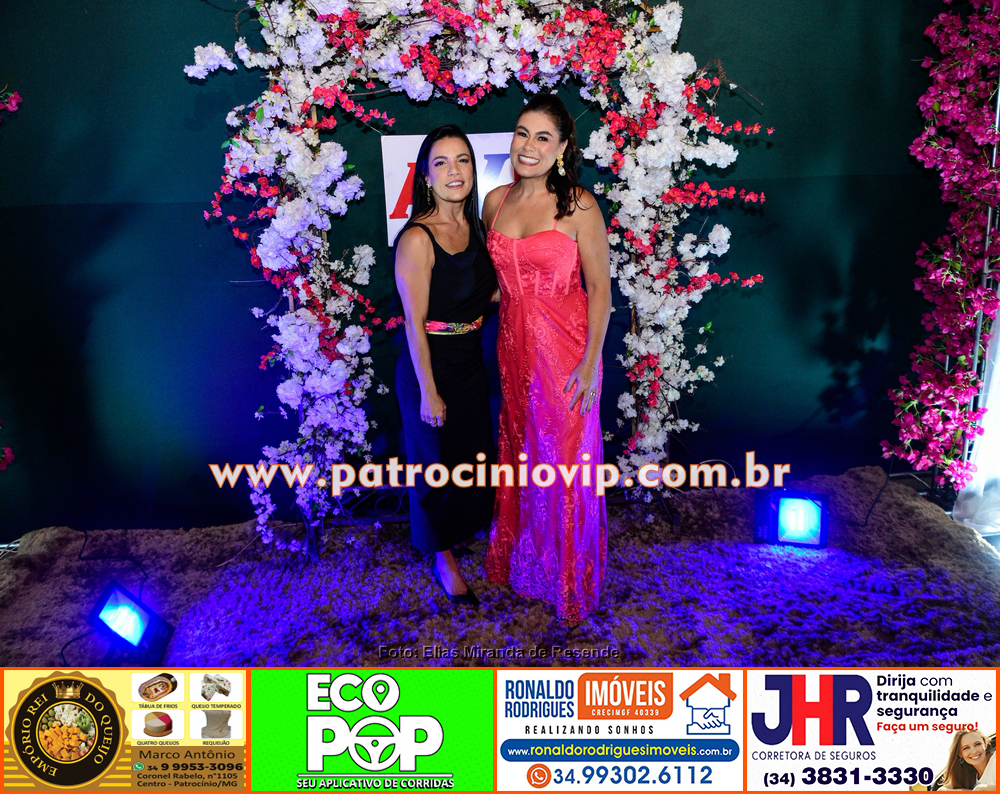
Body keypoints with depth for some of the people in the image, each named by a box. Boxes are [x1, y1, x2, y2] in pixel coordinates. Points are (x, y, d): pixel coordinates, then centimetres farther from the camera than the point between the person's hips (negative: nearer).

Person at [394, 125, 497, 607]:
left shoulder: (474, 227, 1)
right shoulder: (417, 239, -21)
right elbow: (414, 322, -20)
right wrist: (428, 391, -18)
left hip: (471, 360, 7)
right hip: (430, 364, -7)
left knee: (474, 453, 21)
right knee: (437, 461, 9)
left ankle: (461, 531, 46)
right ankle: (442, 558, 30)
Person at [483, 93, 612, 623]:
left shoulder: (578, 206, -11)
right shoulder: (496, 202, 4)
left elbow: (599, 286, -10)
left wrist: (591, 361, -15)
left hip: (565, 350, -5)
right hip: (513, 346, 5)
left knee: (566, 462, 4)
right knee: (520, 453, 17)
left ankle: (571, 581, 26)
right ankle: (522, 564, 38)